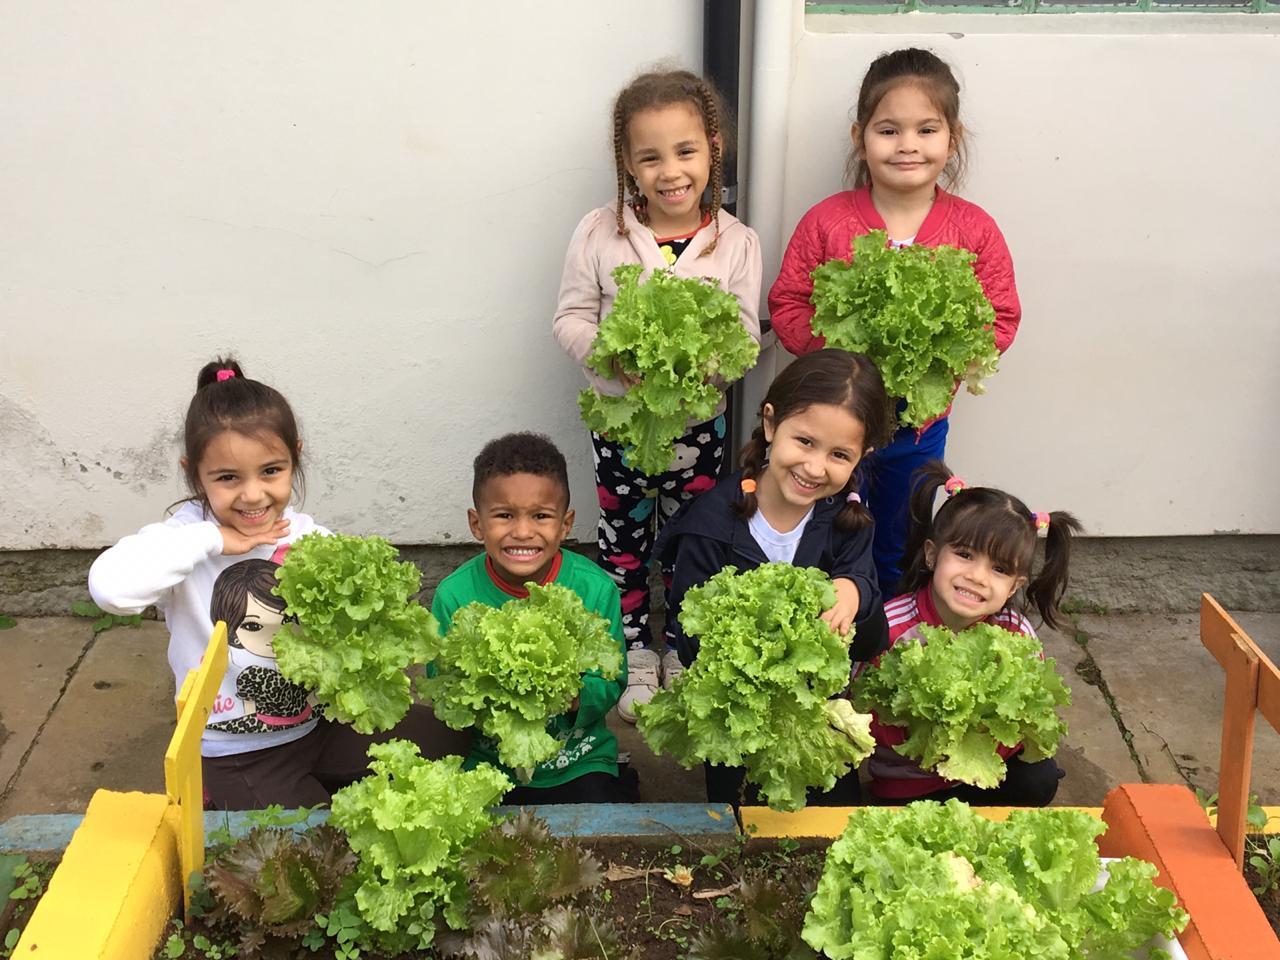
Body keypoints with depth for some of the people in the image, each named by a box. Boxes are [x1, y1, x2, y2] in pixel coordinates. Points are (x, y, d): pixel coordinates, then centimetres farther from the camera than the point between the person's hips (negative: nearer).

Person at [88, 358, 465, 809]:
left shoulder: (313, 539, -3)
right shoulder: (190, 534, -13)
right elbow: (110, 586, -34)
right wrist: (212, 541, -26)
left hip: (319, 725, 4)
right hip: (233, 757, -4)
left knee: (443, 737, -5)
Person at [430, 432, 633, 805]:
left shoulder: (595, 589, -10)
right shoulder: (455, 595, -10)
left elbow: (611, 683, -5)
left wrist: (574, 695, -25)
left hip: (580, 764, 0)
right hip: (487, 763, 1)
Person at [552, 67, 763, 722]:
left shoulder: (736, 242, -8)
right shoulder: (599, 234, -9)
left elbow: (745, 336, -8)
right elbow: (570, 318, -6)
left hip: (697, 418, 0)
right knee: (624, 535, 13)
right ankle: (636, 651, 33)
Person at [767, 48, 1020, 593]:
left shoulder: (974, 230, -9)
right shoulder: (826, 221, -12)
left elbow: (1000, 318, -5)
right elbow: (787, 304, -8)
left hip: (919, 423, 2)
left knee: (899, 554, 24)